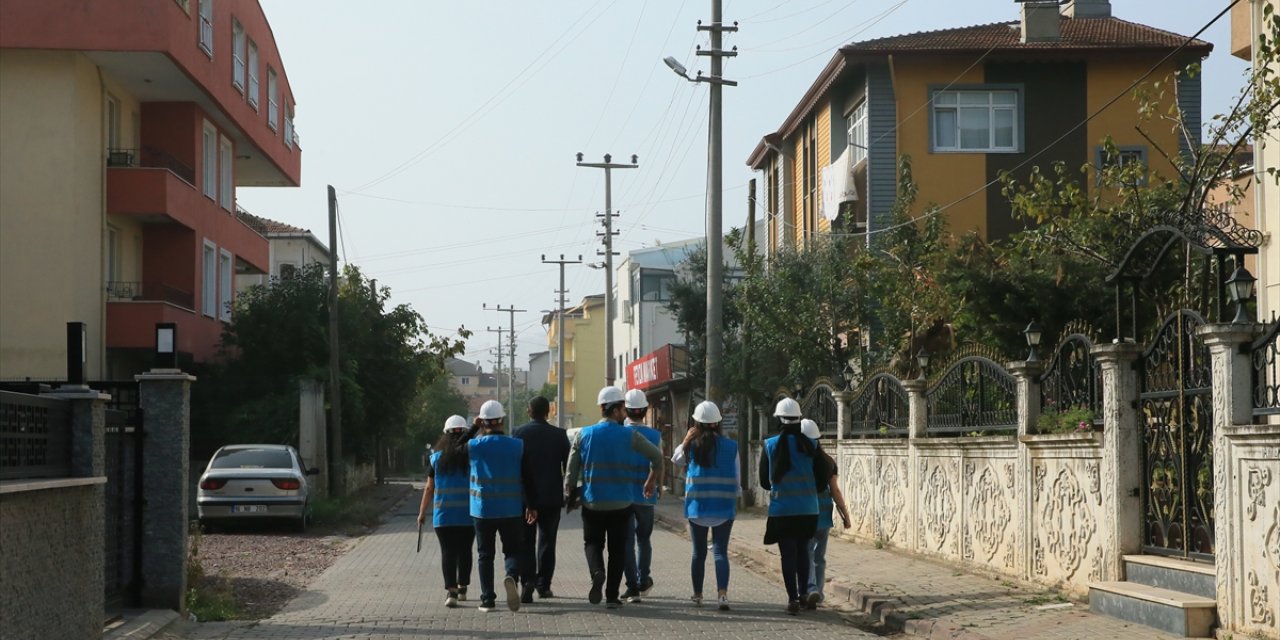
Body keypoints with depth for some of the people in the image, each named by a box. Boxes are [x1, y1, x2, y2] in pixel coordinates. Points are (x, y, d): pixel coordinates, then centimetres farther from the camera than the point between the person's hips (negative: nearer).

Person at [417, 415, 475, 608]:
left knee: (448, 552, -1)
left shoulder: (437, 457, 1)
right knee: (465, 551, 14)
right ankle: (462, 588, 26)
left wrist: (422, 512, 13)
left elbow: (429, 488, 5)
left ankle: (451, 590, -15)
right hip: (468, 514, 0)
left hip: (443, 514, 0)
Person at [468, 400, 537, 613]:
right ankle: (512, 576, -22)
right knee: (512, 550, 9)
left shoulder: (474, 445, -6)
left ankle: (487, 599, 7)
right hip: (511, 509, 0)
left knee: (485, 554, 9)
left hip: (483, 509, 0)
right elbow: (527, 477, 2)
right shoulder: (517, 445, -1)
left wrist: (474, 429, 16)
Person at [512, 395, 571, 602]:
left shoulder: (518, 433, -4)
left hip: (525, 496, -1)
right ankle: (543, 585, 12)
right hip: (552, 497, 1)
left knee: (526, 541, 4)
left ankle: (527, 580, -14)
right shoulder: (559, 434, -1)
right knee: (547, 541, 11)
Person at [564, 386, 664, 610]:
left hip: (592, 502, 1)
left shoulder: (584, 435, -1)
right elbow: (656, 455, 1)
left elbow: (571, 470, 0)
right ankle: (612, 596, 6)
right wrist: (652, 480, 18)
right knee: (617, 548, 9)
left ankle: (597, 571, -16)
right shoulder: (629, 436, -5)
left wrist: (569, 497, 12)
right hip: (621, 503, -1)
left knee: (593, 542, 15)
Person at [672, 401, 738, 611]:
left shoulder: (691, 445, -4)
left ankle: (697, 595, 20)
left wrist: (685, 440, 19)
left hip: (697, 506, 1)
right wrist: (735, 500, 16)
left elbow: (676, 458, 17)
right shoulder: (730, 446, -4)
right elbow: (737, 477, 3)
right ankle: (722, 593, -19)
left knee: (699, 552, 12)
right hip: (724, 507, -1)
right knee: (720, 550, -3)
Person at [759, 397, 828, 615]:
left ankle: (793, 598, -2)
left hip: (782, 509, -2)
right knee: (802, 551, 17)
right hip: (808, 509, 2)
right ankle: (803, 594, 22)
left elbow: (764, 481, 2)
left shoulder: (771, 445, -6)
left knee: (788, 554, 3)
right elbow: (822, 478, 1)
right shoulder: (810, 445, -2)